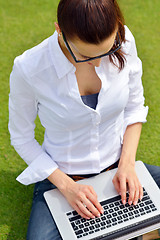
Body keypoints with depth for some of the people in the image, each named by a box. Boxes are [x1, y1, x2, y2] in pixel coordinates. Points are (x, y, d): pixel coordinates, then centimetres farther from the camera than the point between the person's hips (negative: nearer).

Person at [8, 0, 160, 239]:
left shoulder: (123, 42, -16)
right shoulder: (29, 69, -24)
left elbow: (134, 107, 2)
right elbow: (22, 137, -8)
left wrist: (127, 164, -10)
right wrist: (67, 186, -17)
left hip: (117, 168, 3)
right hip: (60, 175, -2)